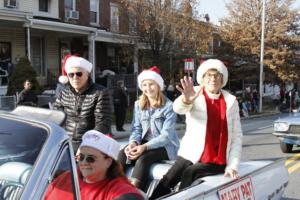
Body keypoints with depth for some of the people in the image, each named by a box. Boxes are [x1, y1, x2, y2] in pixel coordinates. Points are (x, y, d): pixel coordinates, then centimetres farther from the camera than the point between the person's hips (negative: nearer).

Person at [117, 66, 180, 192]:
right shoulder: (138, 105, 9)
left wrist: (145, 146, -27)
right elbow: (136, 128, 7)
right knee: (123, 154, -25)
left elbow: (166, 135, -16)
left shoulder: (168, 106, -10)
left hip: (165, 146, -5)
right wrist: (133, 142, -17)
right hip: (144, 143, 5)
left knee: (142, 159, -33)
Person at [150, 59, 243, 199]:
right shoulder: (195, 95, -1)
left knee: (190, 172, -26)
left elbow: (236, 136, 2)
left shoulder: (231, 101, 2)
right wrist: (186, 100, -48)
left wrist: (233, 165, -8)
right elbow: (178, 108, -24)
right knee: (167, 181, -18)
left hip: (217, 160, 0)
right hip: (191, 154, 1)